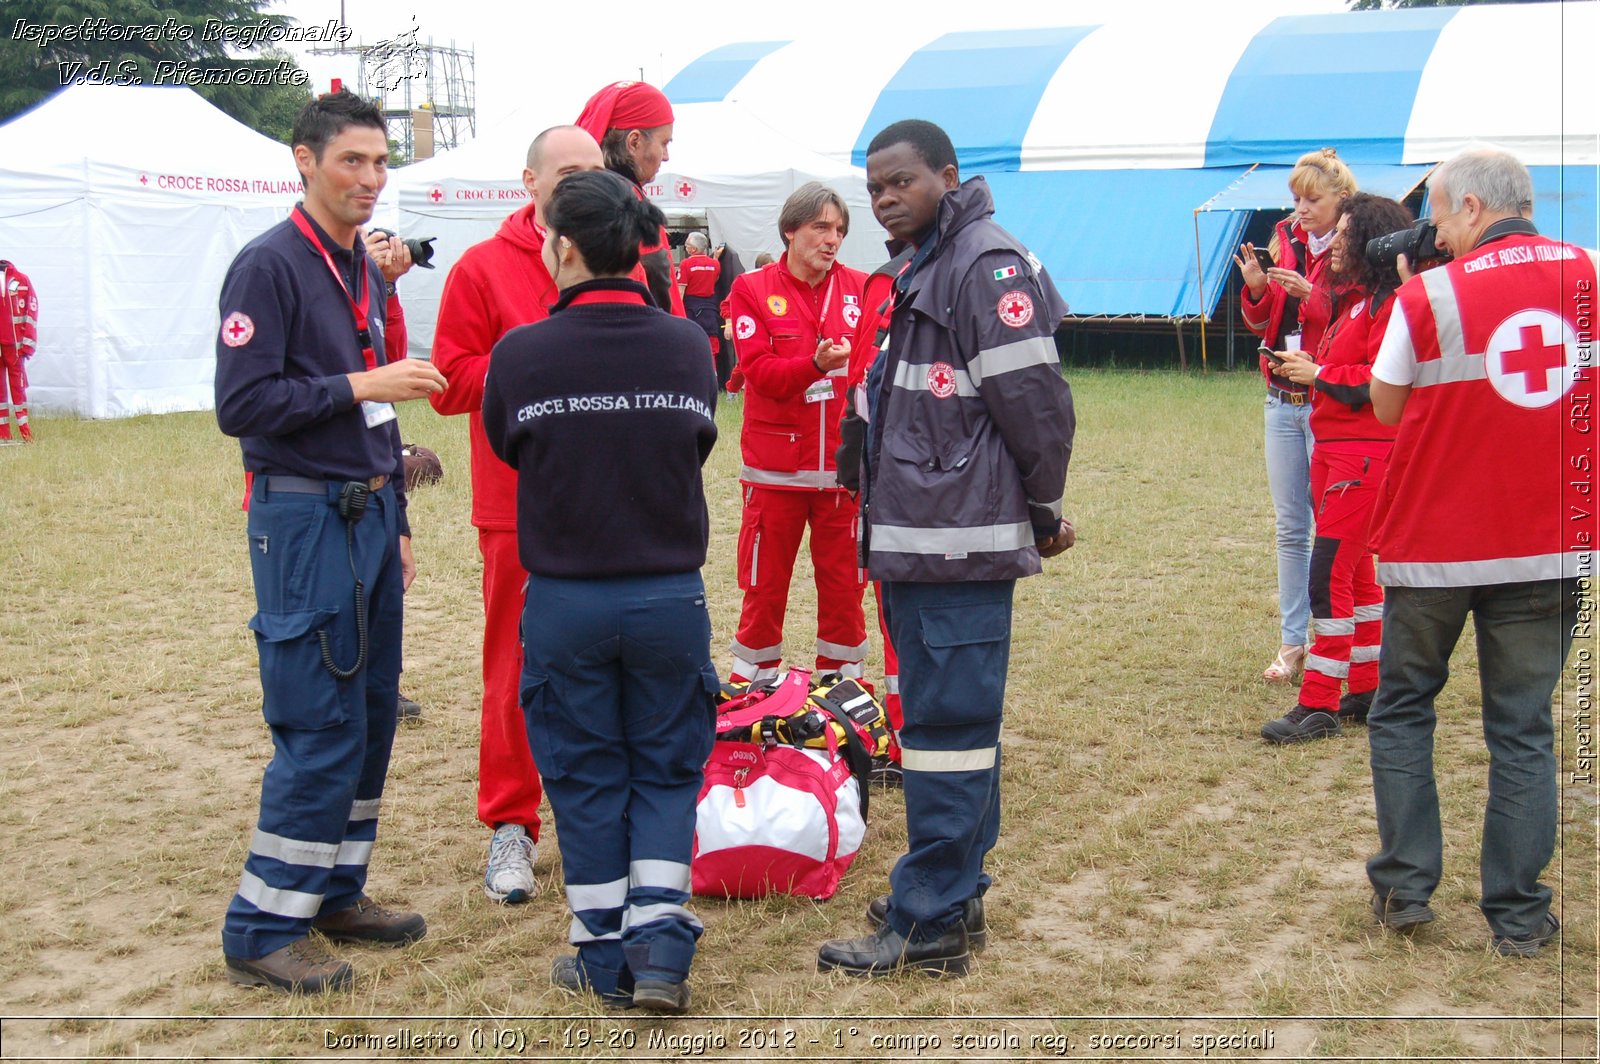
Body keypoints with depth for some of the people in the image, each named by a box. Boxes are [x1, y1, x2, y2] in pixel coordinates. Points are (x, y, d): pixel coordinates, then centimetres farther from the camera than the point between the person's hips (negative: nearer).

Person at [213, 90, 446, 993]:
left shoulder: (365, 272, 15)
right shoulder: (269, 265, -11)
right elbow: (241, 404, -17)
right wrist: (358, 385, -21)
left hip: (369, 514, 8)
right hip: (306, 520, -8)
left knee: (372, 716, 11)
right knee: (319, 728, -8)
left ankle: (337, 892, 23)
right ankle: (264, 928, 2)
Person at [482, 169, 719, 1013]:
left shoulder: (520, 354, -12)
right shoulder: (687, 344, -6)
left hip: (565, 600, -1)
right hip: (670, 595, 1)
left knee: (587, 776, 12)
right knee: (666, 769, 15)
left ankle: (605, 958, 19)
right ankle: (659, 944, 6)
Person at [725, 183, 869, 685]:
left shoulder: (861, 288, 5)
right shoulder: (752, 290, -1)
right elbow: (758, 369, -12)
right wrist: (816, 364, -27)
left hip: (845, 464, 2)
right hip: (775, 467, -2)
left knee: (843, 581, 8)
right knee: (765, 582, 6)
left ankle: (842, 678, 21)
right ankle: (752, 685, 19)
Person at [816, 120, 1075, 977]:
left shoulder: (988, 265, -13)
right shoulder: (927, 270, 19)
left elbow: (1034, 401, -17)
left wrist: (1043, 509, -6)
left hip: (960, 546, -10)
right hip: (916, 541, 10)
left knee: (947, 725, -6)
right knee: (946, 716, 16)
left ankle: (928, 925, -1)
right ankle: (956, 892, 27)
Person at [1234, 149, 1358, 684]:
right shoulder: (1287, 240, 11)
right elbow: (1259, 322, 12)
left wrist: (1309, 294, -23)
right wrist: (1257, 287, -7)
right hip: (1282, 398, 6)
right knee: (1290, 525, 9)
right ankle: (1292, 642, 16)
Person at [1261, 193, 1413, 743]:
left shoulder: (1391, 302, -13)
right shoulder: (1351, 300, 18)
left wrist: (1319, 374, -14)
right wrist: (1299, 369, 2)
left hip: (1365, 453, -11)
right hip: (1332, 447, 11)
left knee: (1330, 575, -11)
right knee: (1354, 573, 15)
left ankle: (1319, 703, -7)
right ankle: (1367, 690, 23)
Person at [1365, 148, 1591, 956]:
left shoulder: (1427, 296, -11)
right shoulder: (1585, 275, -1)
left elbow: (1388, 407, 0)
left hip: (1435, 543, -2)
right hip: (1551, 546, 3)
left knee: (1402, 709, 16)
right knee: (1523, 727, 9)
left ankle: (1405, 886, 14)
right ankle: (1518, 915, 11)